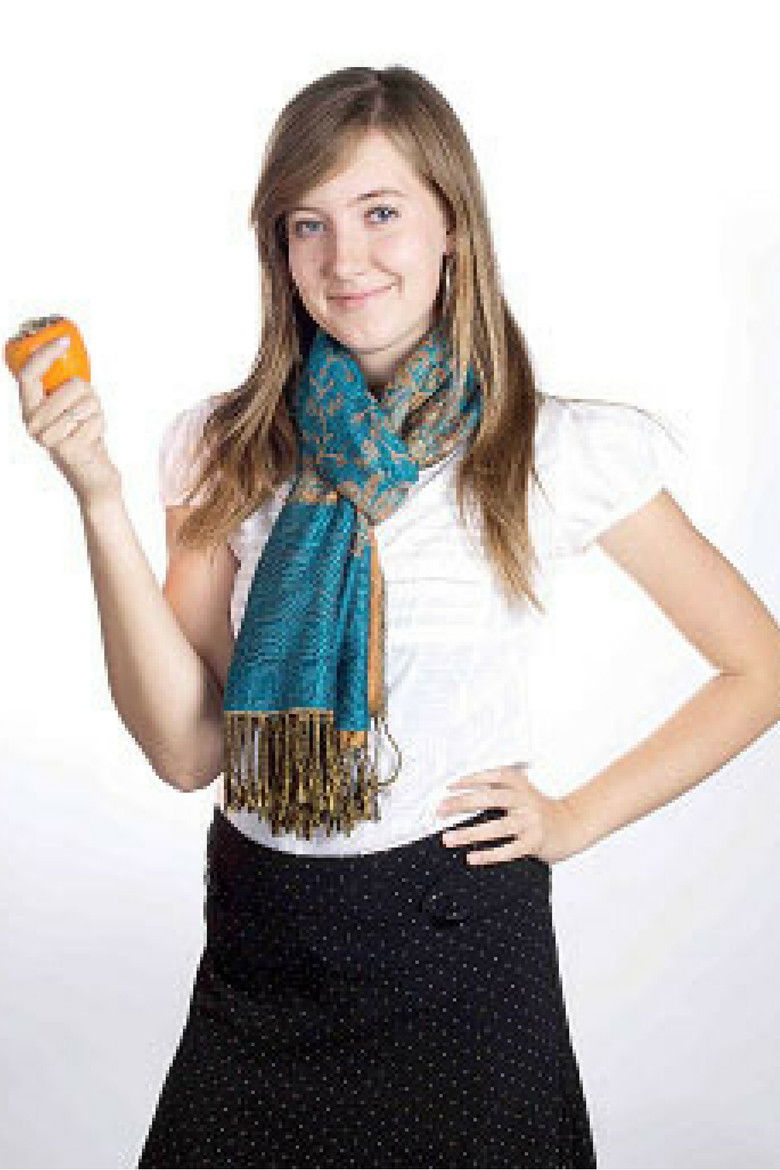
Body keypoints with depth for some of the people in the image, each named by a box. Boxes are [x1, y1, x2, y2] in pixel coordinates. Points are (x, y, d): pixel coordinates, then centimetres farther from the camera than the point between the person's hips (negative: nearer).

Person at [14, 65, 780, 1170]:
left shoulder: (558, 450, -8)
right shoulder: (230, 451, 0)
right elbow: (186, 747, -7)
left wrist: (575, 818, -5)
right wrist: (99, 501, -14)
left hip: (460, 925, -3)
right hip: (256, 928, 3)